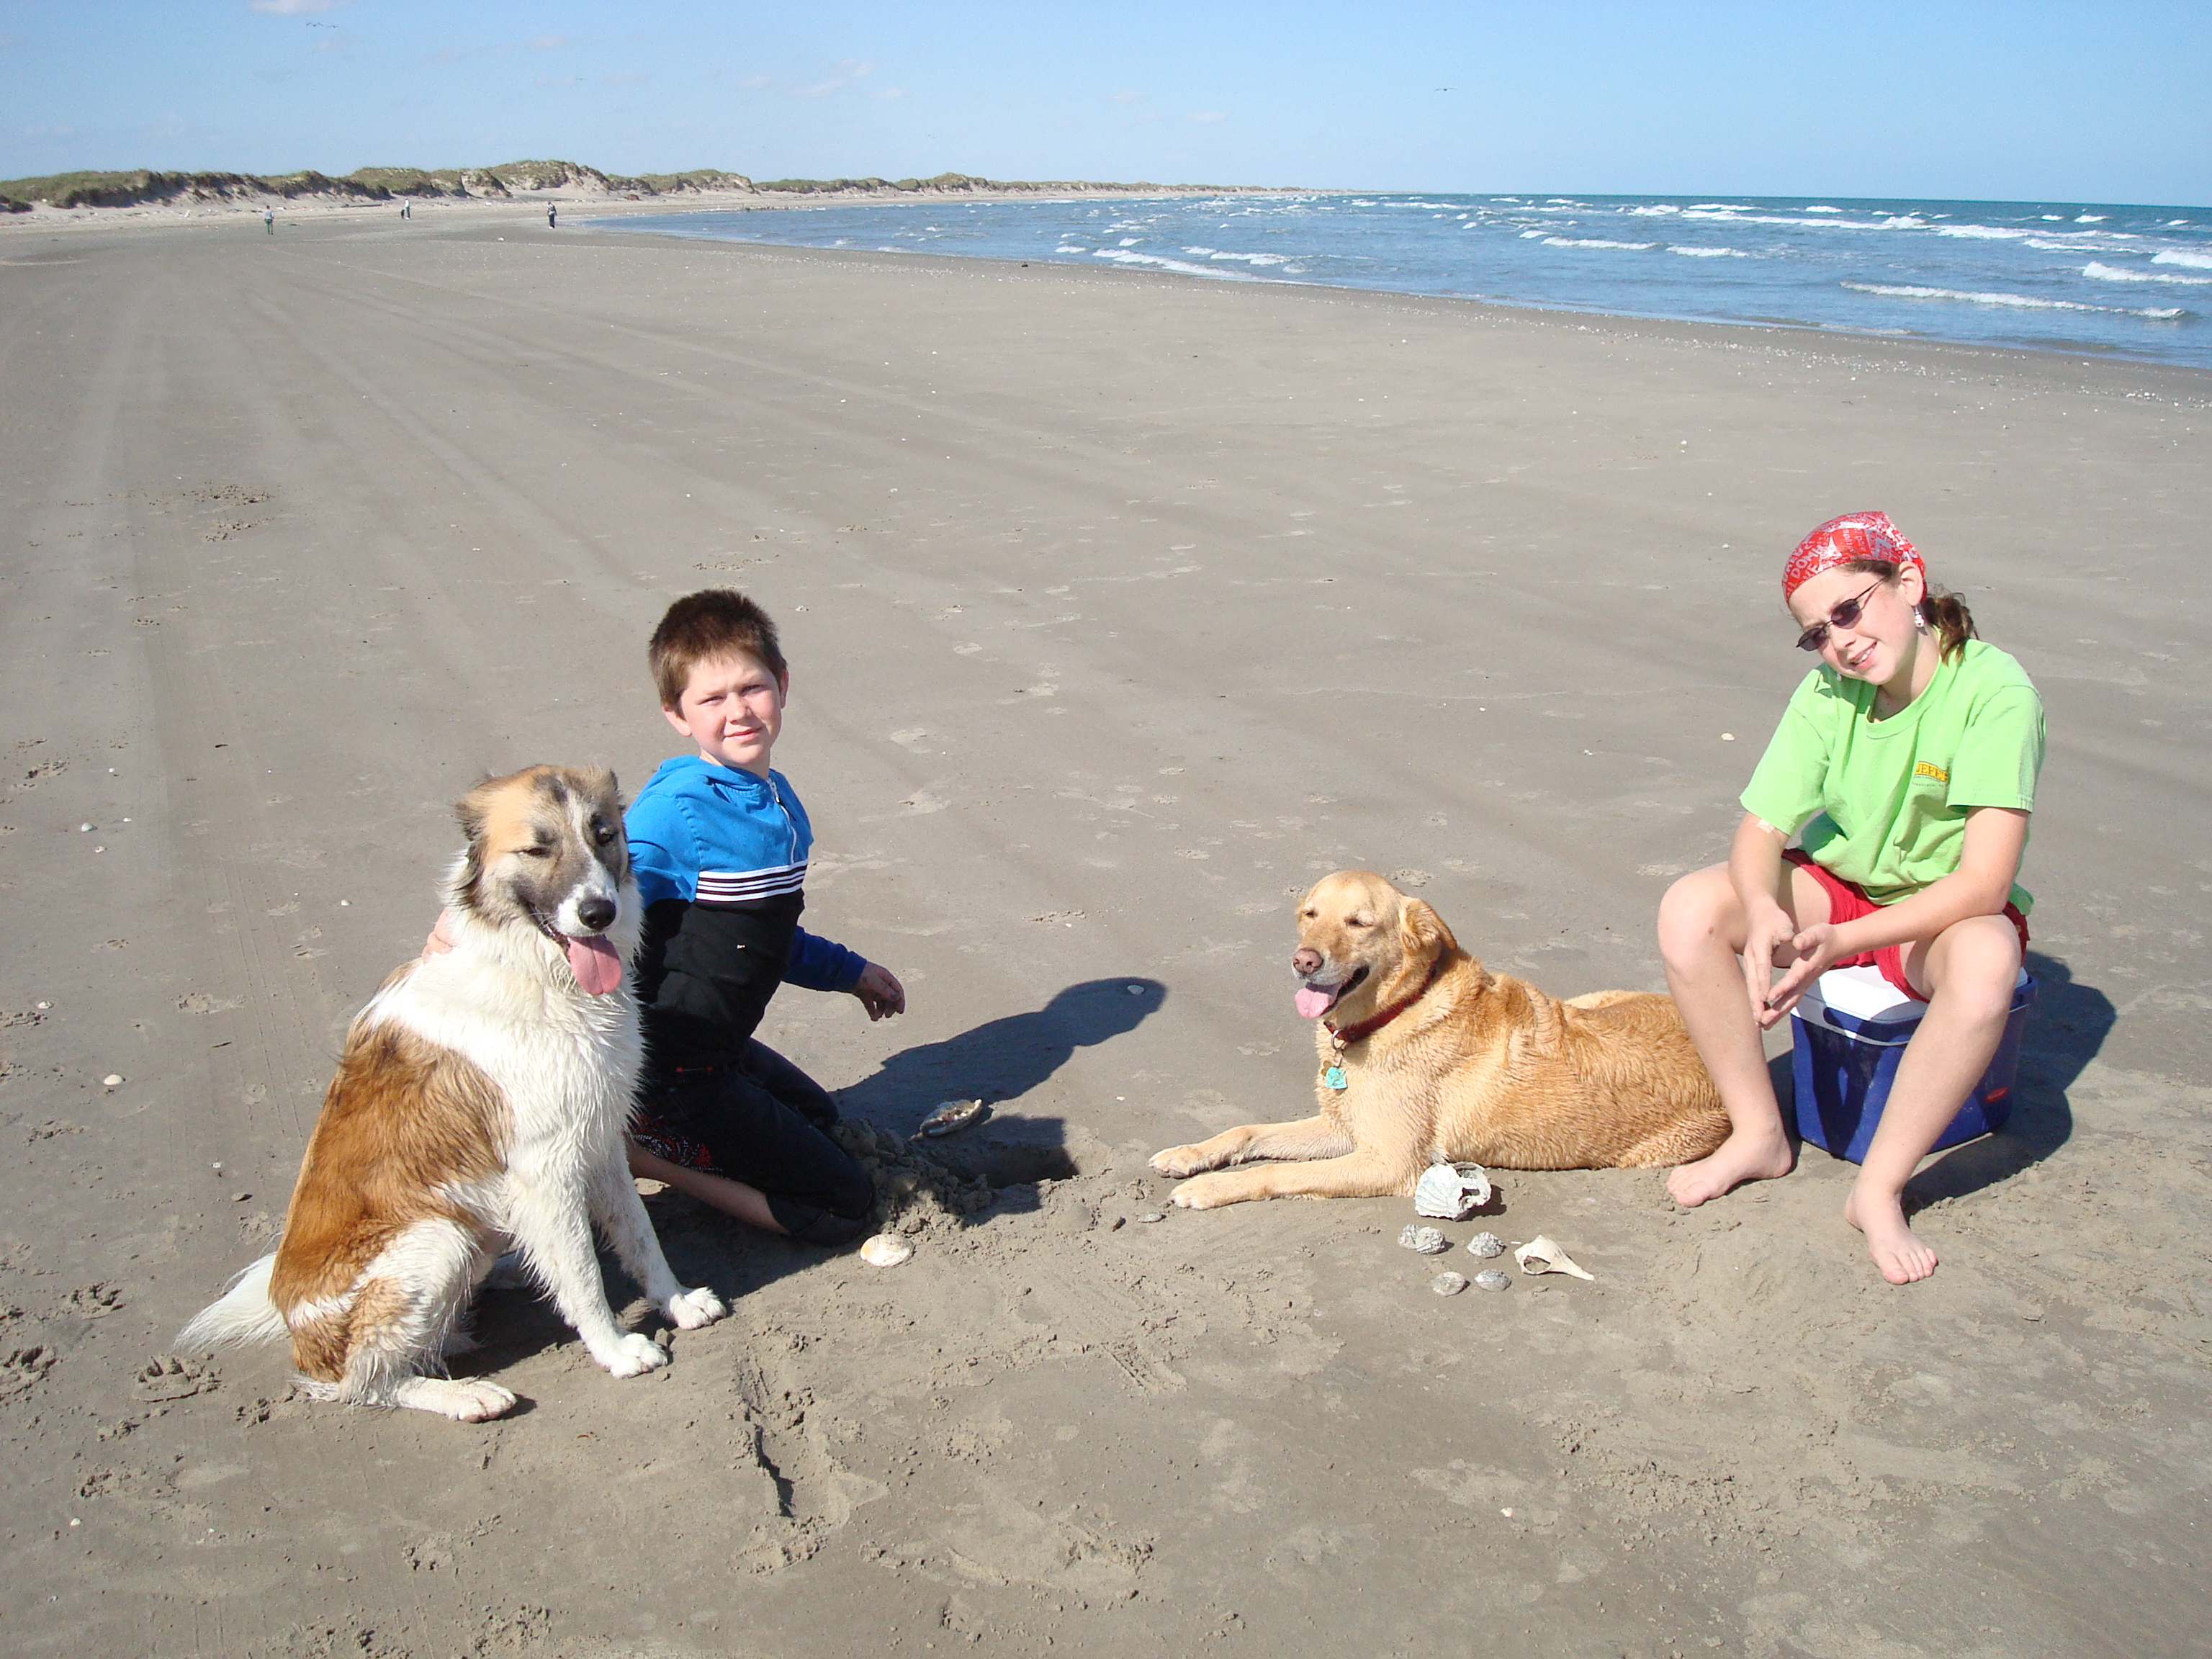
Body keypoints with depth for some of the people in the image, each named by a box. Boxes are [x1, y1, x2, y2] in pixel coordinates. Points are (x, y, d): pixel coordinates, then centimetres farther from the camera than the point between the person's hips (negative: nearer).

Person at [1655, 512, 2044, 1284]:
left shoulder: (1995, 691, -24)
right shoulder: (1826, 695, -11)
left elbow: (1985, 881, -30)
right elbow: (1761, 829, -11)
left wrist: (1840, 943, -38)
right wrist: (1763, 913, -35)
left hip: (1946, 911, -4)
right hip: (1837, 884, 4)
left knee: (1985, 961, -39)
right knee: (1689, 908, -21)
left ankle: (1879, 1188, -21)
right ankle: (1759, 1135, -6)